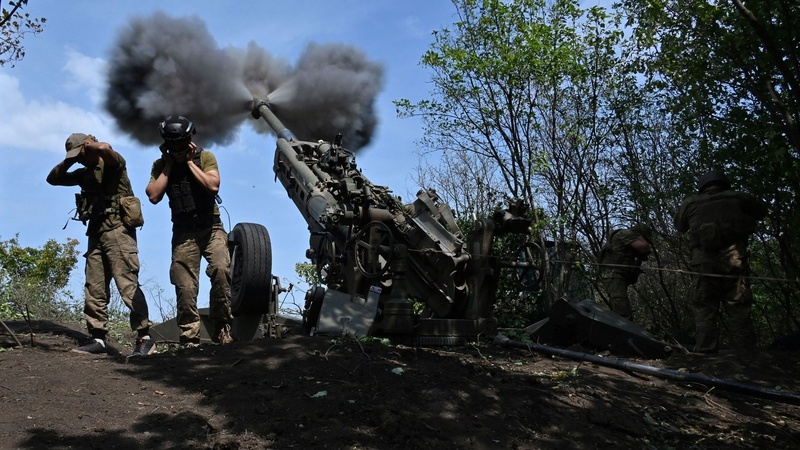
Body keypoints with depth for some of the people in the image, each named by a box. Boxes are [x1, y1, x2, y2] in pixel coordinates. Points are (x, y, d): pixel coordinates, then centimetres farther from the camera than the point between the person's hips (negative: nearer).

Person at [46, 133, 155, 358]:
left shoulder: (112, 162, 0)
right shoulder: (85, 173, 23)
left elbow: (105, 148, -23)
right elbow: (53, 179, 29)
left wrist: (90, 146, -2)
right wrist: (68, 161, 15)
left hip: (117, 231, -9)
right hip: (96, 233, 9)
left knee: (127, 284, -15)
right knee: (94, 288, 5)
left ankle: (144, 337, -16)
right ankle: (98, 339, 10)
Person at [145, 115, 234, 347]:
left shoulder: (205, 157, 1)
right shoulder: (160, 165, 6)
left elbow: (213, 186, -15)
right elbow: (153, 196, -8)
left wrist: (190, 161, -10)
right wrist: (168, 165, -6)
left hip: (211, 228, -2)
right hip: (183, 232, 2)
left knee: (221, 269, -26)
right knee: (185, 288, -2)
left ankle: (221, 325, -12)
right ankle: (190, 339, 8)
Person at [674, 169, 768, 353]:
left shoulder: (690, 204, 7)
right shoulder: (737, 199, 8)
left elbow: (679, 226, 24)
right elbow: (762, 210, 25)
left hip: (704, 265, 0)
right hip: (734, 265, 0)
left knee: (705, 313, 1)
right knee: (740, 314, 3)